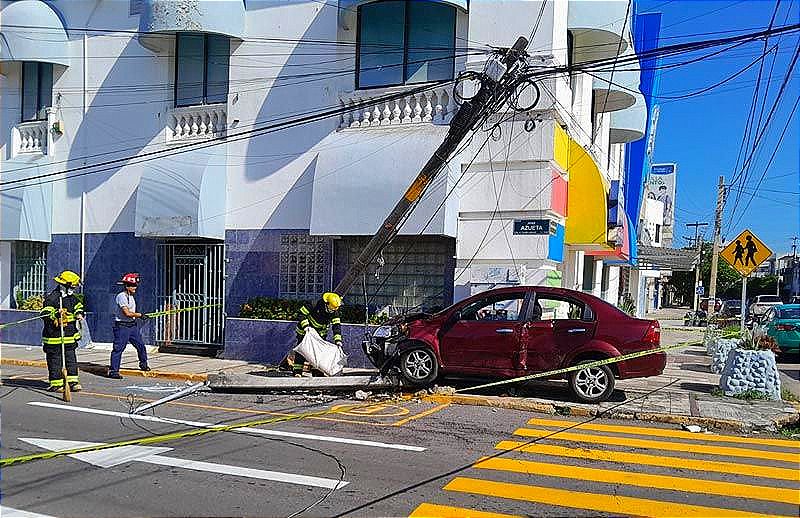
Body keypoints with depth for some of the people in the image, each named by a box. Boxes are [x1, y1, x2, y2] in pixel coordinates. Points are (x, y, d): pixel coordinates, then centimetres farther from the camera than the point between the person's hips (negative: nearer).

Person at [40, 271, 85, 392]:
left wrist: (79, 313, 6)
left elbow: (78, 306, 26)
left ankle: (72, 381, 15)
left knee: (71, 358, 8)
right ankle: (56, 384, 9)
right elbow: (45, 314, -22)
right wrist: (56, 314, -38)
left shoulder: (71, 297, 9)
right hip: (55, 336, -7)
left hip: (70, 336, 7)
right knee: (55, 360, 2)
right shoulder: (51, 298, -14)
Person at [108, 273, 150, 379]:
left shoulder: (131, 296, 13)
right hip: (122, 326, -9)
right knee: (118, 348, -6)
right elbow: (127, 313, -22)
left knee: (140, 345, 15)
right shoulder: (121, 296, -16)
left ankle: (143, 364, 33)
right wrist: (140, 315, -13)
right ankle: (113, 370, -1)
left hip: (133, 325, 9)